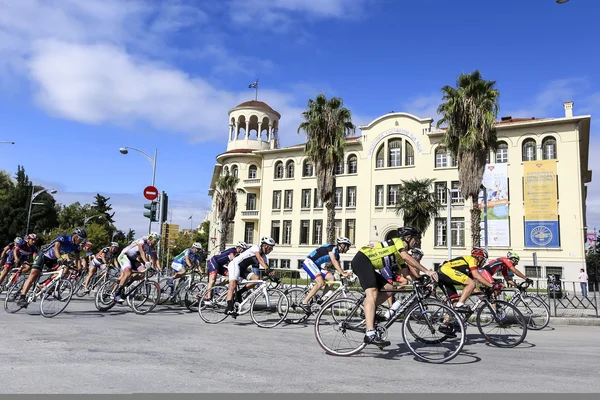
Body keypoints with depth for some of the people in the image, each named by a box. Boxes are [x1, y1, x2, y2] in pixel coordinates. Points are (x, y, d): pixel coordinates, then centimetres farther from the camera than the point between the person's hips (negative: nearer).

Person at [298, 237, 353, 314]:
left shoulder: (337, 254, 15)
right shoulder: (333, 248, -13)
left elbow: (338, 267, 13)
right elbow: (334, 262, -26)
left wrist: (347, 274, 0)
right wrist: (343, 273, -32)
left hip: (316, 265, 10)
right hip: (309, 262, -10)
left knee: (331, 278, -3)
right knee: (321, 283, -23)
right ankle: (304, 302, -18)